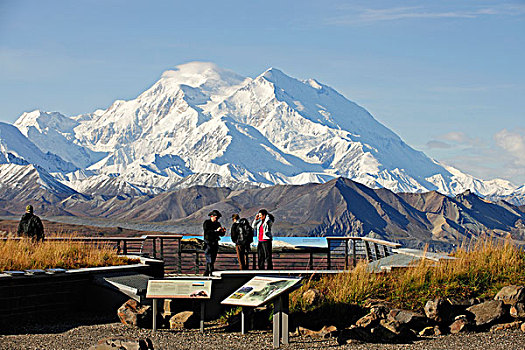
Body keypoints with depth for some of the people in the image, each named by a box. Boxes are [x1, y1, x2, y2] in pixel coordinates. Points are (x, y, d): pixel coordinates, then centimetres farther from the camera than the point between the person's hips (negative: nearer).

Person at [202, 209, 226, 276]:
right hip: (208, 243, -7)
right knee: (209, 259, -13)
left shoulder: (217, 224, 14)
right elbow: (207, 231, -21)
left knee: (213, 260, 8)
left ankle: (206, 273, 16)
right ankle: (210, 272, -16)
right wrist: (216, 231, -28)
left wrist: (223, 231, -9)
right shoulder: (206, 223, -5)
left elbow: (221, 234, 13)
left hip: (215, 243, 7)